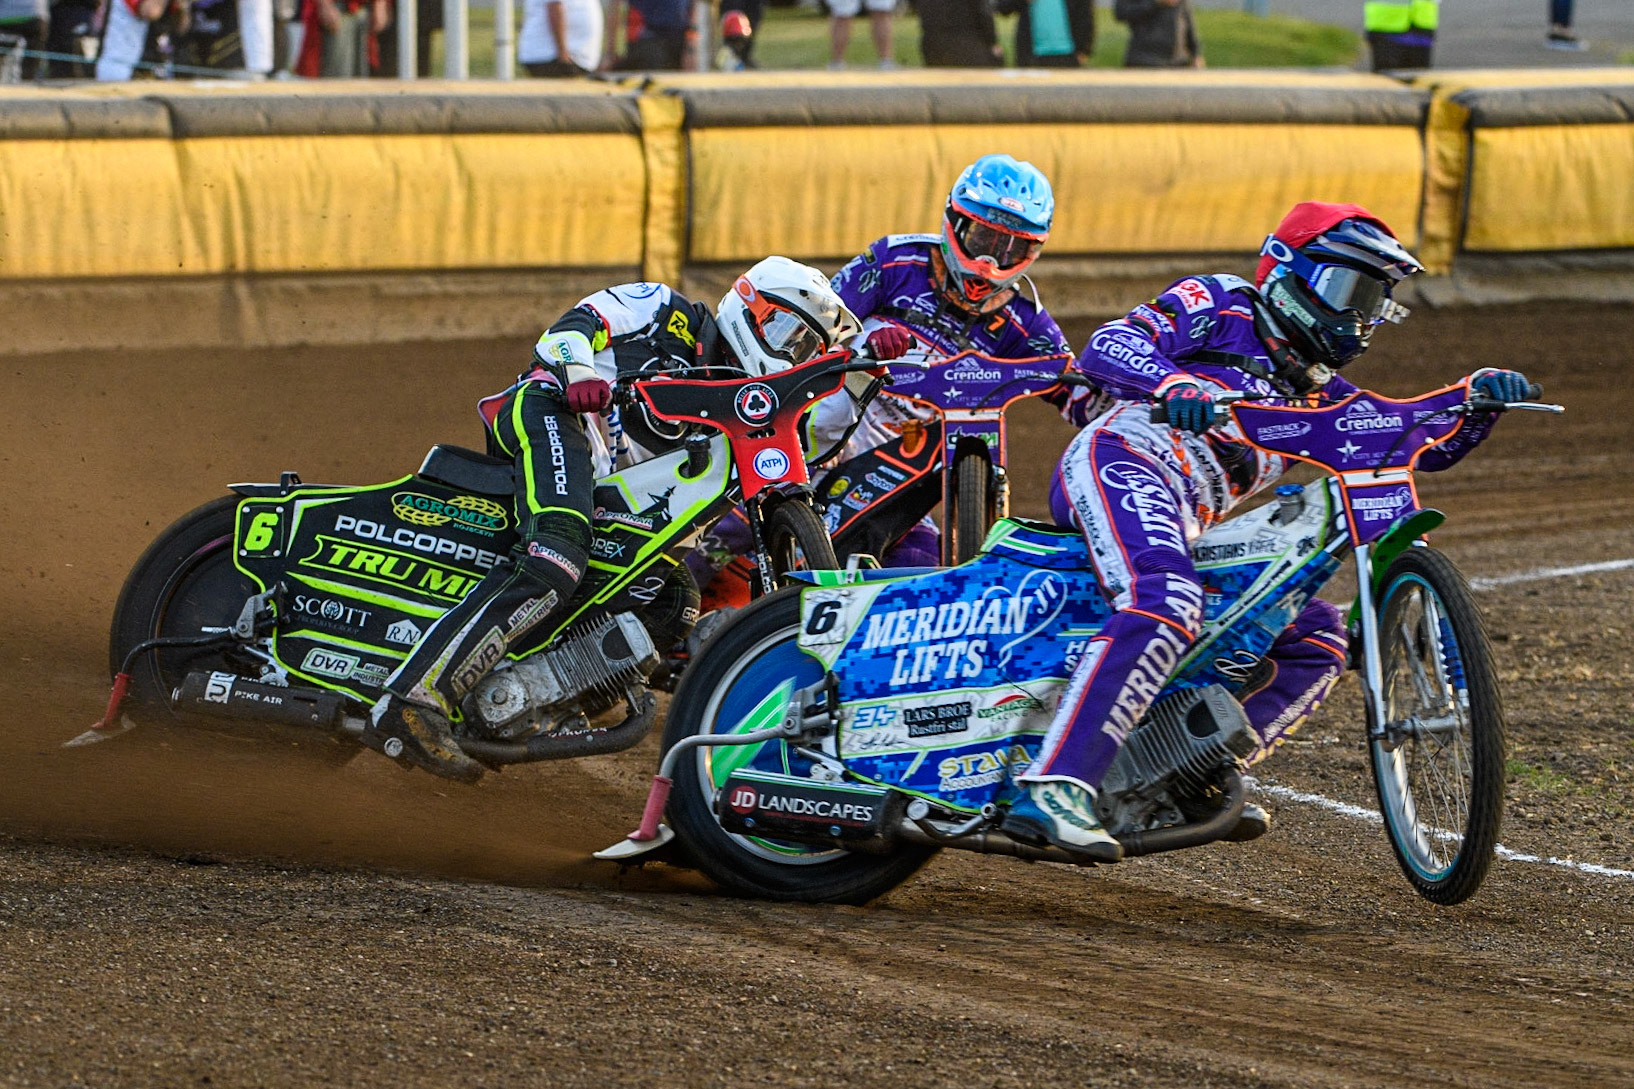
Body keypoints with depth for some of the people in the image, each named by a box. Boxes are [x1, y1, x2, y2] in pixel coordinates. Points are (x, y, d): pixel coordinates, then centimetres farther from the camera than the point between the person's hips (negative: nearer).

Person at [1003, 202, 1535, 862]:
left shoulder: (1318, 392, 31)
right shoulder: (1217, 305, 11)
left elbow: (1422, 441, 26)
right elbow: (1109, 345, -4)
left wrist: (1479, 399, 6)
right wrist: (1173, 384, -25)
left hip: (1189, 532, 9)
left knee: (1316, 639, 7)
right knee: (1167, 602, -36)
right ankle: (1053, 793, -49)